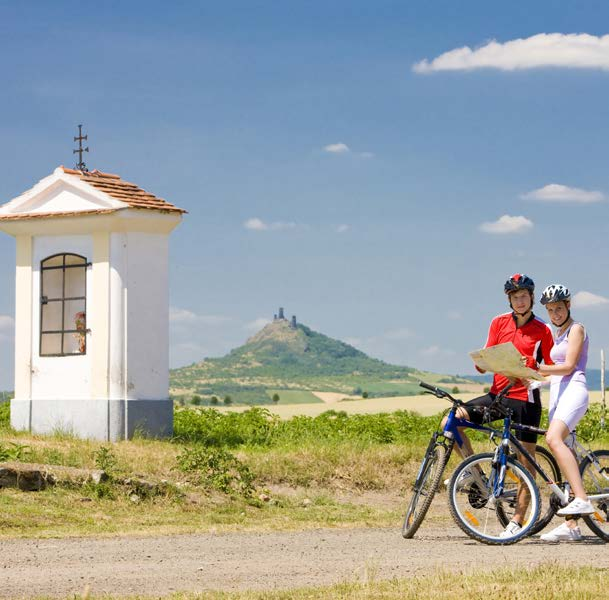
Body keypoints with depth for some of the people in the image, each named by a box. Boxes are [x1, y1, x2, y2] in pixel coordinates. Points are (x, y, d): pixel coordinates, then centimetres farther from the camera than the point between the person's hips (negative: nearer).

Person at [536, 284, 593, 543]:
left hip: (573, 390, -9)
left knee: (554, 438, -31)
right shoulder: (558, 334, 25)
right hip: (557, 394, 9)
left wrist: (539, 369, -24)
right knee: (560, 447, 1)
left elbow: (568, 366, -11)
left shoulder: (576, 329, 0)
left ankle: (582, 499, -40)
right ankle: (571, 526, 0)